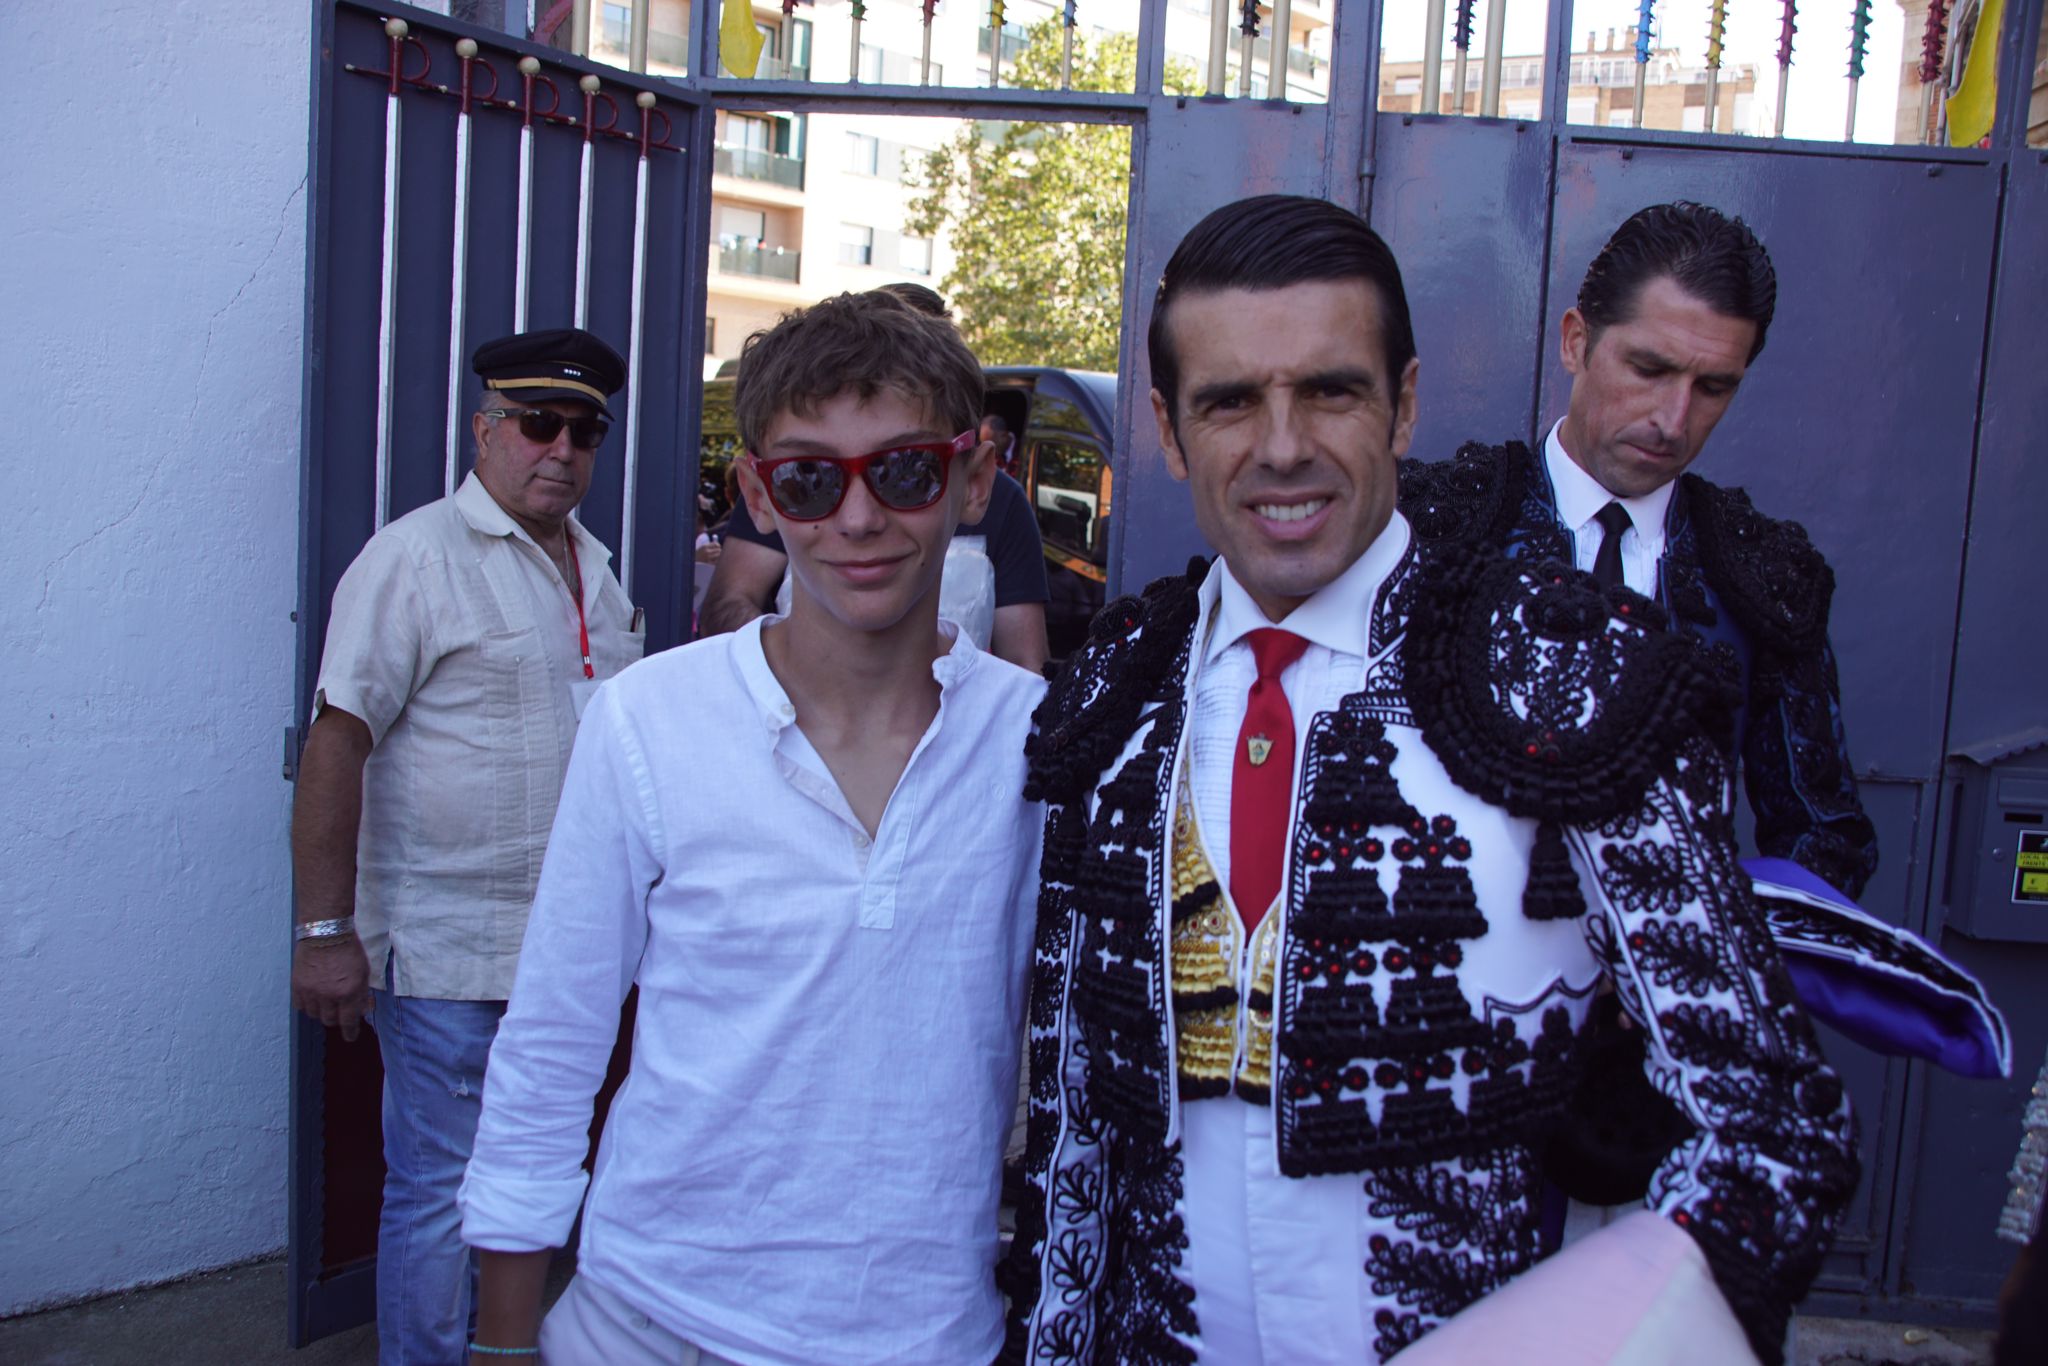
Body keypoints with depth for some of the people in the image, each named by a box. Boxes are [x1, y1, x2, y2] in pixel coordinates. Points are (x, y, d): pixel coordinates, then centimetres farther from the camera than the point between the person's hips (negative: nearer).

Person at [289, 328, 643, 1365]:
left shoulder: (593, 566, 11)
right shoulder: (417, 557, -11)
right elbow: (336, 742, -15)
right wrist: (325, 930, -19)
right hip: (451, 951, -7)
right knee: (439, 1192, 3)